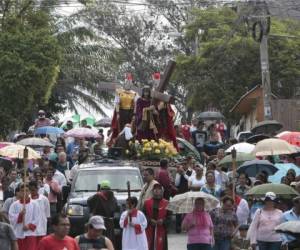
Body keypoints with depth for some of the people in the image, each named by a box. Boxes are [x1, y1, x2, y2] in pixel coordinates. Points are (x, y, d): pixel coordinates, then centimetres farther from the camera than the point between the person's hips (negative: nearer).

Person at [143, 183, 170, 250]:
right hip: (149, 230, 2)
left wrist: (163, 221, -17)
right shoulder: (147, 202, 9)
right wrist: (150, 220, -12)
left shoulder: (166, 203, 4)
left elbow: (169, 216, 0)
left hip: (161, 230, -2)